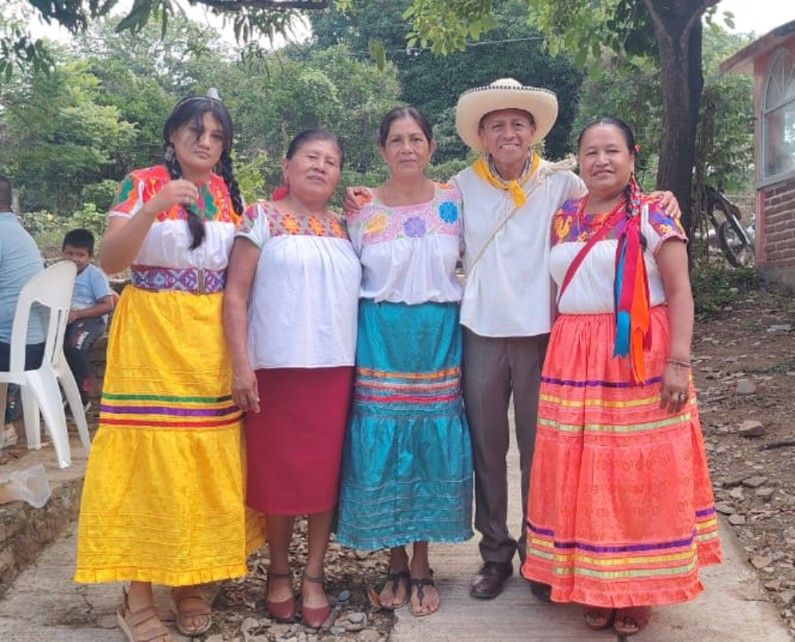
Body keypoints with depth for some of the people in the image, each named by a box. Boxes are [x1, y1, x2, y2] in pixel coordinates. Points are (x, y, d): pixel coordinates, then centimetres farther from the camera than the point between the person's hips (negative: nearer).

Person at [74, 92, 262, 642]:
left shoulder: (233, 194, 12)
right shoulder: (141, 184, 0)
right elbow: (110, 261, -12)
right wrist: (151, 209, -24)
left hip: (213, 343, 4)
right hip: (150, 337, -4)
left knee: (206, 460, 5)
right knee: (147, 456, -3)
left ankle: (190, 583, 20)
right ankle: (137, 595, 8)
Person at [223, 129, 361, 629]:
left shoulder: (344, 227, 14)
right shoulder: (263, 218, 1)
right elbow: (236, 294, -6)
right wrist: (241, 364, -12)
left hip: (336, 368, 4)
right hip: (277, 367, -3)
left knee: (326, 472, 6)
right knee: (278, 473, 6)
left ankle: (313, 576, 19)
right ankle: (279, 571, 25)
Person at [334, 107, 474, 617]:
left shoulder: (454, 202, 4)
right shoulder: (362, 210, 3)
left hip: (439, 340, 1)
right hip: (380, 342, 0)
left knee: (433, 448, 3)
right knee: (382, 451, 1)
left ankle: (421, 566, 20)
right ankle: (396, 565, 20)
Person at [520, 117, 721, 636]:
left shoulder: (652, 216, -2)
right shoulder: (562, 220, 12)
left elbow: (679, 292, -6)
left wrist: (678, 362, -15)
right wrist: (557, 357, 11)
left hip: (640, 362, -4)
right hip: (574, 364, 4)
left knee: (640, 475, 2)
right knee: (584, 477, 6)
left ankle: (639, 589, 18)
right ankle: (594, 584, 21)